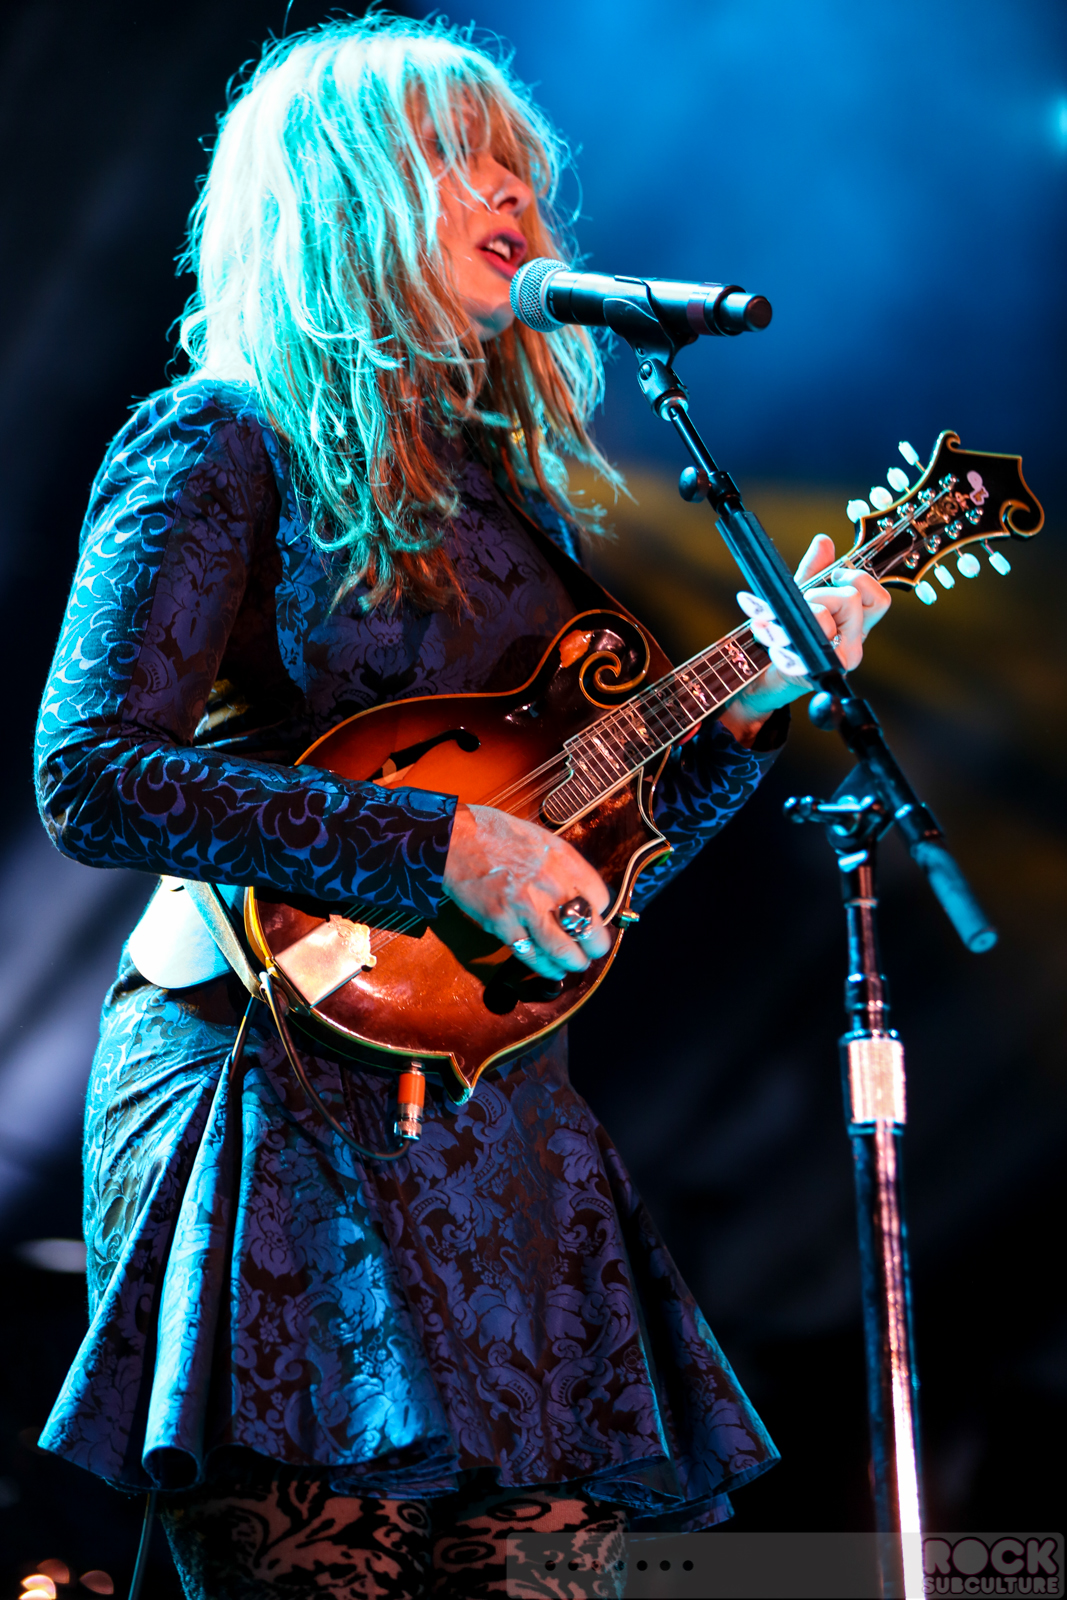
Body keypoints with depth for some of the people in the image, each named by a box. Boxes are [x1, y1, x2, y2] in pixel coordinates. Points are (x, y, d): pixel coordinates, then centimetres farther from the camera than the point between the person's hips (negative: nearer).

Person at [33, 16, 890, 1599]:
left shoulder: (502, 482, 19)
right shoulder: (227, 444, -1)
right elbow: (94, 774, -14)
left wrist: (752, 706, 6)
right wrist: (443, 845, -17)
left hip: (503, 1120, 7)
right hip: (289, 1100, -6)